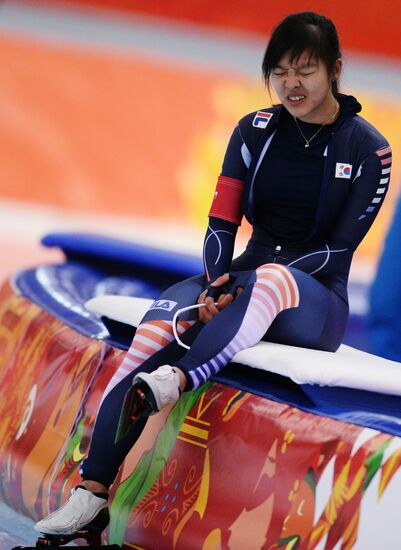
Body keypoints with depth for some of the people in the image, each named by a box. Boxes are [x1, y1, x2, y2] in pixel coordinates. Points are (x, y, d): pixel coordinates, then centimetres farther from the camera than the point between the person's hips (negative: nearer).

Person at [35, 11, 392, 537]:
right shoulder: (255, 131, 7)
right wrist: (216, 288, -18)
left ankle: (177, 381, -55)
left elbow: (340, 247, -7)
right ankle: (93, 491, -37)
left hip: (317, 302, -3)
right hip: (245, 282, 3)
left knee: (271, 279, -40)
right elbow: (222, 222, 2)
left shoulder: (368, 149, -3)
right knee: (162, 322, -30)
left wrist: (245, 285, -17)